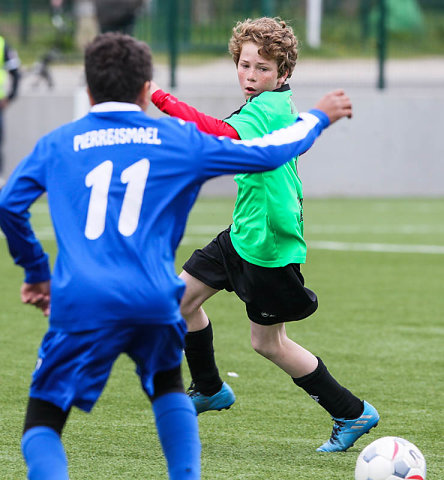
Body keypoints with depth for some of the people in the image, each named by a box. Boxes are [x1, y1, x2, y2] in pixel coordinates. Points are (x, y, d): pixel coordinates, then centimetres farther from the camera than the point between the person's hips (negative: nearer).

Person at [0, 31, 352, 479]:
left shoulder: (56, 144, 16)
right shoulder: (175, 138, 15)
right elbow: (265, 153, 20)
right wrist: (317, 117, 37)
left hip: (79, 304, -1)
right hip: (153, 301, 1)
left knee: (42, 422, 5)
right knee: (167, 385, 32)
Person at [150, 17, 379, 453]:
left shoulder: (268, 109, -23)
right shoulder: (275, 107, 7)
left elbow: (225, 137, -41)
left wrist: (161, 99, -44)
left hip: (268, 245, -10)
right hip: (242, 235, 10)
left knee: (267, 342, 3)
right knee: (184, 297, 14)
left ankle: (353, 414, 15)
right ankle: (210, 391, 34)